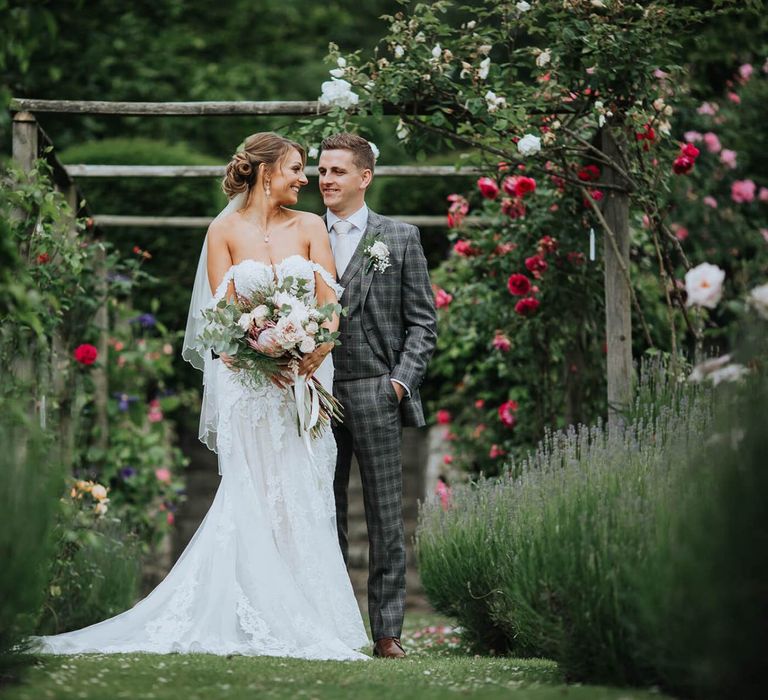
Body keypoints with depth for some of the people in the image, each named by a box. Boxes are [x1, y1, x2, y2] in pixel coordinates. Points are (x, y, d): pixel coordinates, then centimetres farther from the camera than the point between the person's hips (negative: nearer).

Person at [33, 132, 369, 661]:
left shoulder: (310, 227, 9)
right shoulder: (226, 231, 3)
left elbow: (330, 302, 1)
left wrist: (316, 352, -17)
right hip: (247, 378, -2)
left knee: (302, 496, -1)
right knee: (253, 496, -6)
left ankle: (307, 621, 1)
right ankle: (261, 623, -5)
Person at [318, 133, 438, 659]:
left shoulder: (400, 239, 6)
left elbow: (422, 321, 4)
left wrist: (402, 381, -7)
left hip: (376, 396, -2)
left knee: (386, 518, 0)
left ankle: (387, 632, 3)